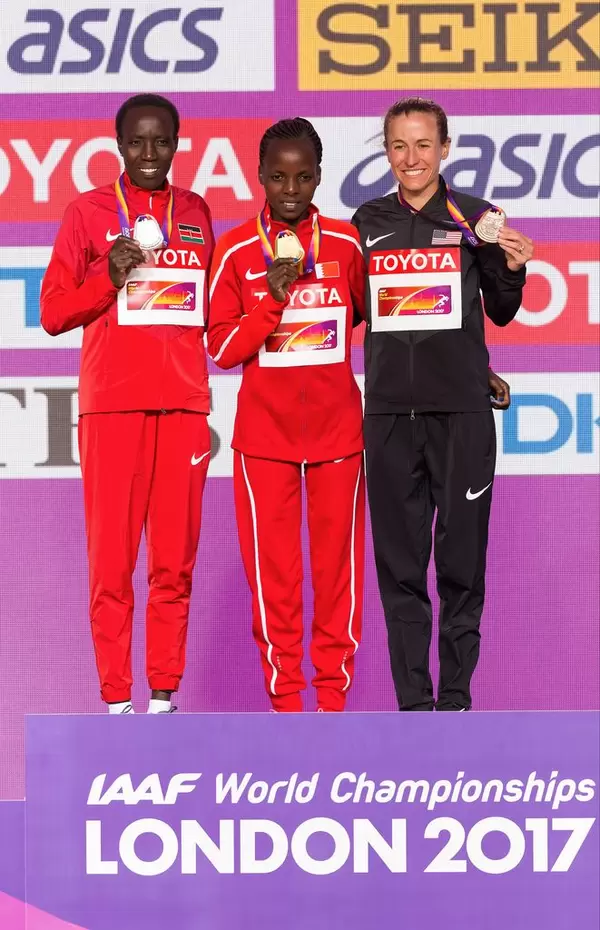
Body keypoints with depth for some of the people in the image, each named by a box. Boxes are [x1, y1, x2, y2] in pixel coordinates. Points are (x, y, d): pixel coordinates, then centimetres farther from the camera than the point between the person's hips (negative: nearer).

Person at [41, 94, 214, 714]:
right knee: (111, 558, -4)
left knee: (175, 559, 0)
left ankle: (164, 696, 4)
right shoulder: (89, 213, 6)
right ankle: (116, 699, -1)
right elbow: (53, 313, 3)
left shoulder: (196, 214, 14)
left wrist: (212, 404, 12)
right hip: (112, 404, -2)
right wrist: (109, 277, -13)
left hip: (183, 405, 2)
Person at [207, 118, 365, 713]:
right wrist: (272, 300, -15)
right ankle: (284, 698, 6)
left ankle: (334, 693, 9)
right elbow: (222, 349, -1)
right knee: (271, 566, 0)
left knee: (338, 562, 1)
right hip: (264, 432, 0)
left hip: (337, 428, 1)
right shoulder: (236, 251, 0)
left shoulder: (346, 244, 3)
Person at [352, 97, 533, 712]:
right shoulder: (369, 223, 10)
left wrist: (512, 270, -9)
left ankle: (456, 696, 7)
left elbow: (501, 313, 10)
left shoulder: (476, 219, 4)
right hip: (390, 409, 2)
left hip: (462, 409, -2)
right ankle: (413, 699, 7)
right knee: (399, 562, 2)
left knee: (461, 558, 0)